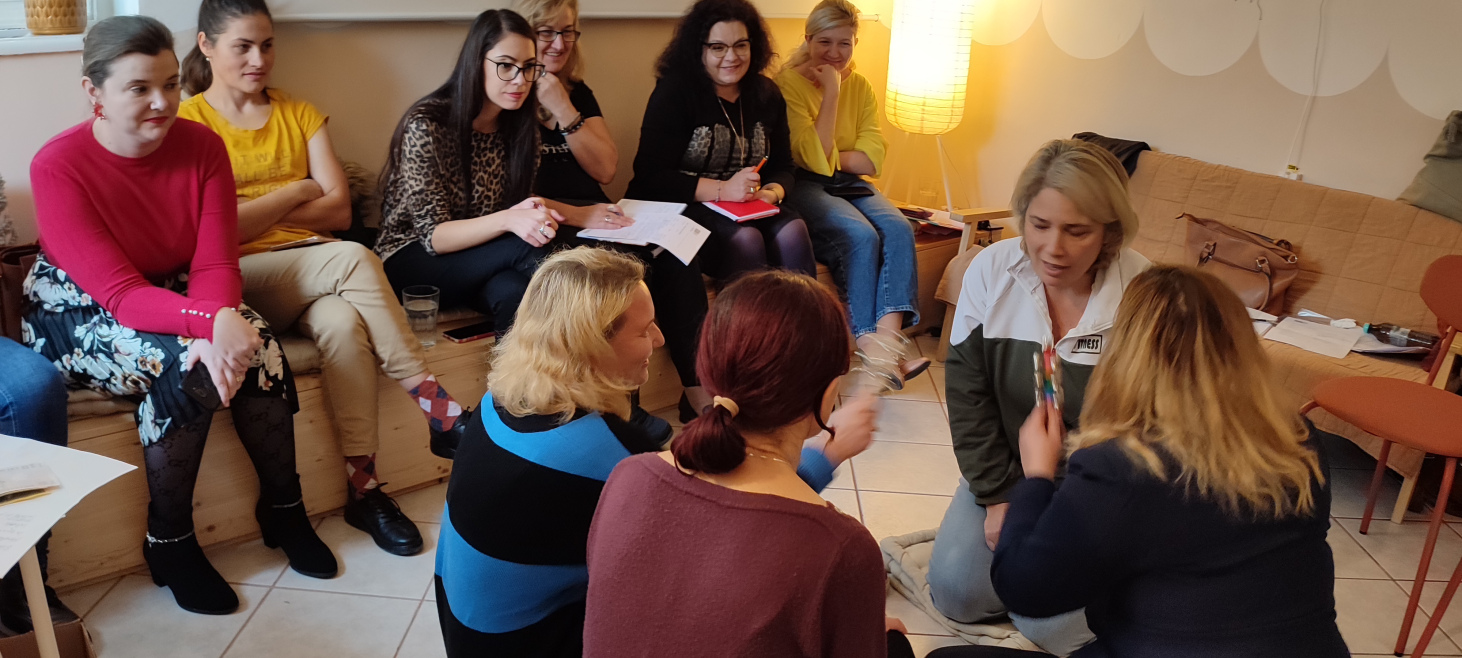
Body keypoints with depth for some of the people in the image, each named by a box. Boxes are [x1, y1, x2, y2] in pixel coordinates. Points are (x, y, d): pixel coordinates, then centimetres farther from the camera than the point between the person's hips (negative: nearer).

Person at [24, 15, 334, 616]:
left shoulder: (201, 146, -11)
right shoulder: (58, 166, -22)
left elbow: (215, 263, -14)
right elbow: (118, 293, -28)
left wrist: (224, 321, -36)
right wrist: (208, 327, -46)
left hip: (177, 296, 4)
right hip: (78, 312, -4)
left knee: (261, 348, -25)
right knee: (180, 367, -32)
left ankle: (283, 510, -4)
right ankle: (168, 542, -12)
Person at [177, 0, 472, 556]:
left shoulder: (300, 113, 16)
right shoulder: (187, 122, 3)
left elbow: (339, 211, 5)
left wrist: (253, 214, -5)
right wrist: (296, 192, -2)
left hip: (311, 270, 4)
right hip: (237, 278, -4)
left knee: (342, 320, -33)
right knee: (354, 258, -32)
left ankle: (363, 487, -27)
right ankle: (438, 410, -25)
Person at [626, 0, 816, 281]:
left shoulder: (766, 94, 8)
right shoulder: (674, 92, -8)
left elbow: (781, 166, 11)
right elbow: (651, 177, -15)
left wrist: (773, 192, -14)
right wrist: (721, 190, -25)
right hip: (681, 208, -4)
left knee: (793, 232, -23)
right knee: (745, 239, -31)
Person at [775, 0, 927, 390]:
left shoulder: (860, 87, 11)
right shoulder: (789, 83, -6)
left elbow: (872, 160, 3)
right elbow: (813, 158, -16)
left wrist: (829, 157, -11)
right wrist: (831, 93, -14)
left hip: (849, 185, 5)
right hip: (802, 187, -5)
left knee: (898, 229, -24)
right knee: (861, 235, -30)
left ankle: (889, 339, -33)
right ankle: (871, 348, -24)